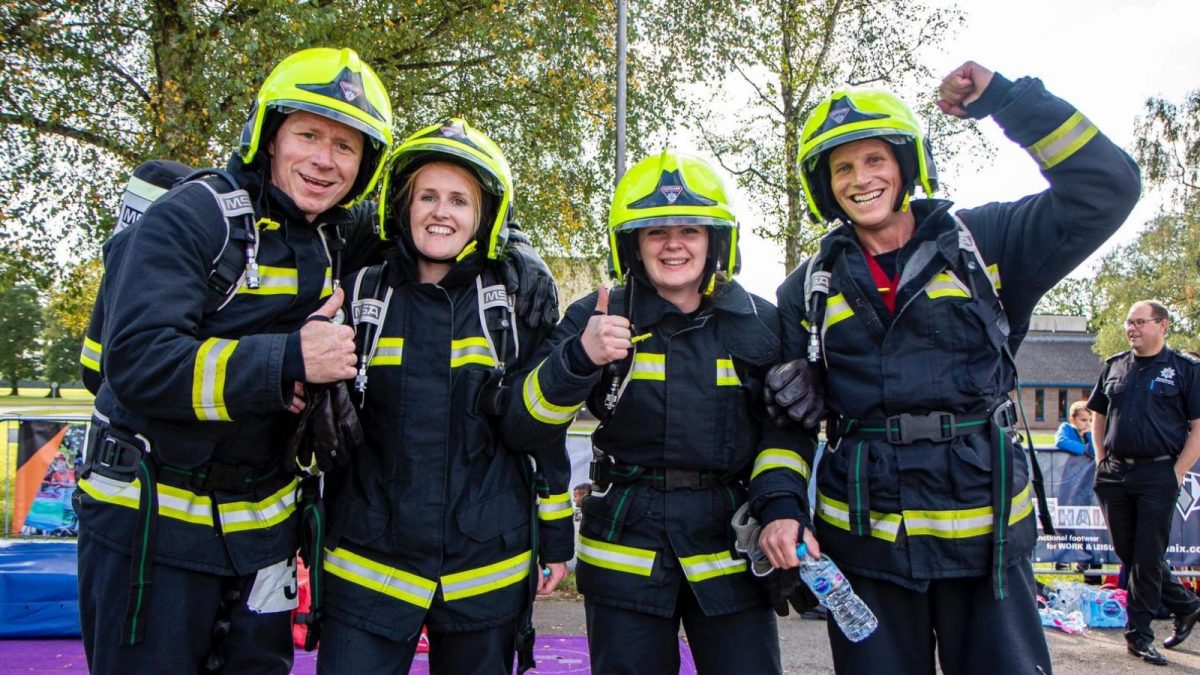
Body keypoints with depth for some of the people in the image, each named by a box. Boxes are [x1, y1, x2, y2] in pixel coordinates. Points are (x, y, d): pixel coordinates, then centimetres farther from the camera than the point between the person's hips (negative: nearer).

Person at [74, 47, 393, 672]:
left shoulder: (340, 246, 7)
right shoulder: (189, 218, -14)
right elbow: (137, 362, -24)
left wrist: (325, 390, -7)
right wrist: (288, 362, -33)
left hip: (262, 526, 6)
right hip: (152, 521, -6)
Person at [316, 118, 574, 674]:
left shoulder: (516, 305, 1)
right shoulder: (360, 294, 2)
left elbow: (541, 430, 5)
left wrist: (556, 537, 5)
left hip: (486, 568, 0)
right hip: (368, 564, 0)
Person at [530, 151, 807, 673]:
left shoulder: (759, 322, 5)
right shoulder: (597, 318, -1)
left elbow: (784, 428, 8)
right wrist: (580, 357, -29)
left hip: (731, 543, 1)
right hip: (626, 545, -1)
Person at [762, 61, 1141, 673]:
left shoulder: (985, 242, 2)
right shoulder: (809, 289, 7)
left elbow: (1106, 190, -7)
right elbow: (788, 416, 7)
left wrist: (1008, 99, -11)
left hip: (987, 530, -1)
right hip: (863, 537, 1)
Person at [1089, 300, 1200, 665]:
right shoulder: (1113, 367, 11)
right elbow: (1098, 415, 20)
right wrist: (1101, 460, 11)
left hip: (1157, 475, -5)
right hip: (1113, 475, 5)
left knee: (1148, 557, -1)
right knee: (1127, 553, 10)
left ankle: (1138, 634, 11)